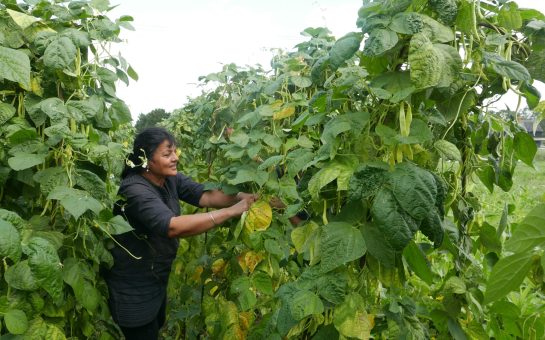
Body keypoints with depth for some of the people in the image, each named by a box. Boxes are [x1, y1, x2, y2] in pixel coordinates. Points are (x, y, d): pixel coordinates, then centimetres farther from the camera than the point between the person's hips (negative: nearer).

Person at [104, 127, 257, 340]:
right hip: (133, 288, -8)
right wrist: (231, 211, -44)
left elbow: (205, 196, -15)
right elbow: (173, 227, -44)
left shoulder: (169, 178, -5)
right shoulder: (135, 190, -31)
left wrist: (243, 197, -32)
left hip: (156, 278, 8)